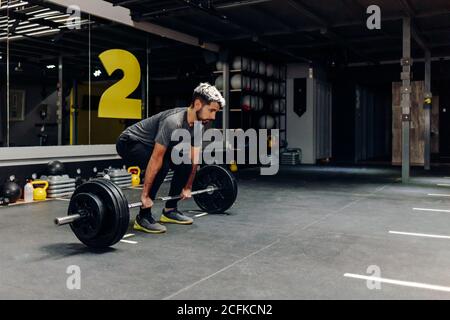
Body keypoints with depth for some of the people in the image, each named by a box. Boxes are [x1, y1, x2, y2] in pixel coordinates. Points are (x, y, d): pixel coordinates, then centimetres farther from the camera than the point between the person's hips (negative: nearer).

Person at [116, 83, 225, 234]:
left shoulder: (199, 125, -9)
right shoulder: (173, 122, -36)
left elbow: (194, 159, 2)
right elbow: (156, 159, -36)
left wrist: (188, 187, 6)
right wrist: (145, 195, -34)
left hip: (151, 145, 9)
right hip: (130, 142, -9)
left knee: (185, 164, -2)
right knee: (161, 166, -32)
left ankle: (169, 211, 10)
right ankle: (143, 217, -18)